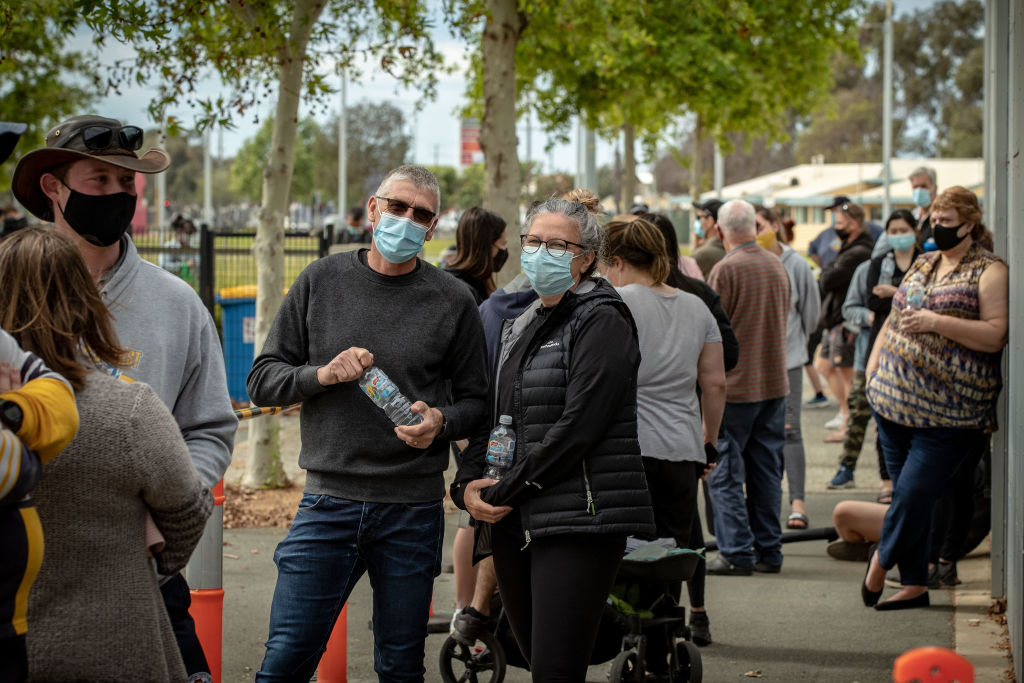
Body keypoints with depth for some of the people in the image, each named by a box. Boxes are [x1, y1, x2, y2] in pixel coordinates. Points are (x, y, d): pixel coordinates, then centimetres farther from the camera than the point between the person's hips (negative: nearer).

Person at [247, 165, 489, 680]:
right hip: (328, 502, 0)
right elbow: (262, 380, 7)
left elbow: (476, 400, 10)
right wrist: (321, 374, -11)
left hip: (413, 509, 0)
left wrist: (442, 422, -12)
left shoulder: (452, 301, 4)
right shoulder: (321, 281, 5)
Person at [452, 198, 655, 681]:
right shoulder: (519, 327, 20)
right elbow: (491, 419, 20)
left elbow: (578, 426, -15)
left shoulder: (601, 321, -5)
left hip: (579, 521, -8)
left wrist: (505, 492, -12)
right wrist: (466, 484, 1)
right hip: (513, 525, 8)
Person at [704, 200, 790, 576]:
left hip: (734, 386, -7)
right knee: (766, 471, 11)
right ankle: (769, 551, 14)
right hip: (775, 383, 7)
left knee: (725, 474, 0)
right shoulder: (777, 266, 7)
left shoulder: (725, 270, -14)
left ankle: (737, 554, -2)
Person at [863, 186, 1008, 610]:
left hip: (947, 412, -6)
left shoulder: (990, 272, -4)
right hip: (894, 398, 6)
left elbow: (996, 336, -15)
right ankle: (914, 585, 15)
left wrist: (936, 322, -21)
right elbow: (892, 320, 22)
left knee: (915, 493, -8)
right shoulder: (922, 265, 17)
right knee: (905, 492, 8)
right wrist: (873, 367, 10)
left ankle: (882, 560, 15)